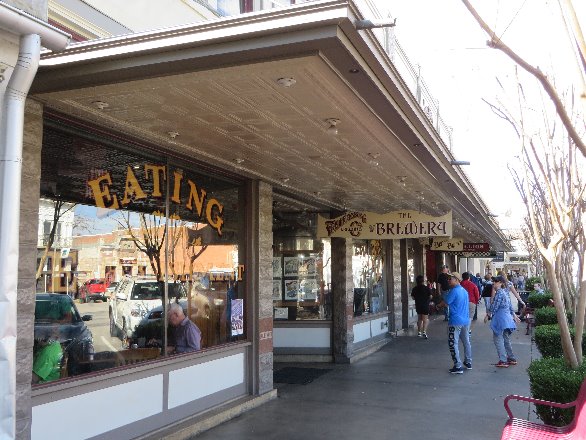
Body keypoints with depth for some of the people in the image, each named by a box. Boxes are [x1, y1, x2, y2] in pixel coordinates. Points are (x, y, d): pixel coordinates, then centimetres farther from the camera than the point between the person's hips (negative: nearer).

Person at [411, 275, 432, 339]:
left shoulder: (415, 289, -3)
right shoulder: (427, 288, -11)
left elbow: (413, 297, 2)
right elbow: (430, 297, -8)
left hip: (418, 306, 4)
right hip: (425, 306, -4)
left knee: (419, 319, 19)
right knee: (425, 320, -2)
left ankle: (419, 332, 24)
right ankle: (424, 332, -19)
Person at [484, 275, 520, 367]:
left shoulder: (499, 293, -16)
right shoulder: (506, 292, 12)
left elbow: (494, 306, -16)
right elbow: (510, 305, 21)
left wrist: (488, 315, -5)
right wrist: (514, 314, 29)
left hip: (500, 318, -9)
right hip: (508, 317, 9)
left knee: (498, 338, -4)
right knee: (506, 339, 17)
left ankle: (503, 361, -5)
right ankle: (512, 359, 24)